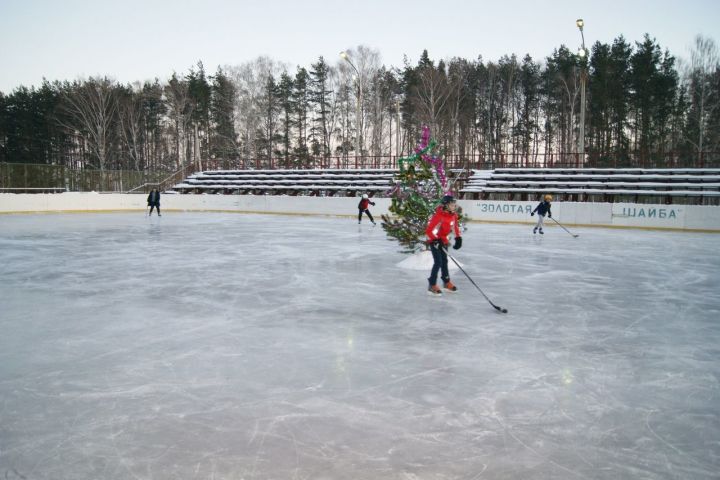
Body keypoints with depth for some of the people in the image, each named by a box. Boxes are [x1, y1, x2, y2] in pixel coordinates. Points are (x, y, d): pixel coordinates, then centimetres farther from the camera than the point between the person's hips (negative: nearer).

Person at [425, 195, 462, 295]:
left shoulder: (453, 215, -4)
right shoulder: (438, 216, -29)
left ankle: (446, 282, 33)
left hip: (443, 239, 8)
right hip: (434, 239, -8)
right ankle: (432, 285, -5)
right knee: (438, 262, -13)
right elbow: (429, 230, -30)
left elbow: (455, 226, 14)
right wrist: (437, 241, -34)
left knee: (444, 261, 18)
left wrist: (458, 238, 7)